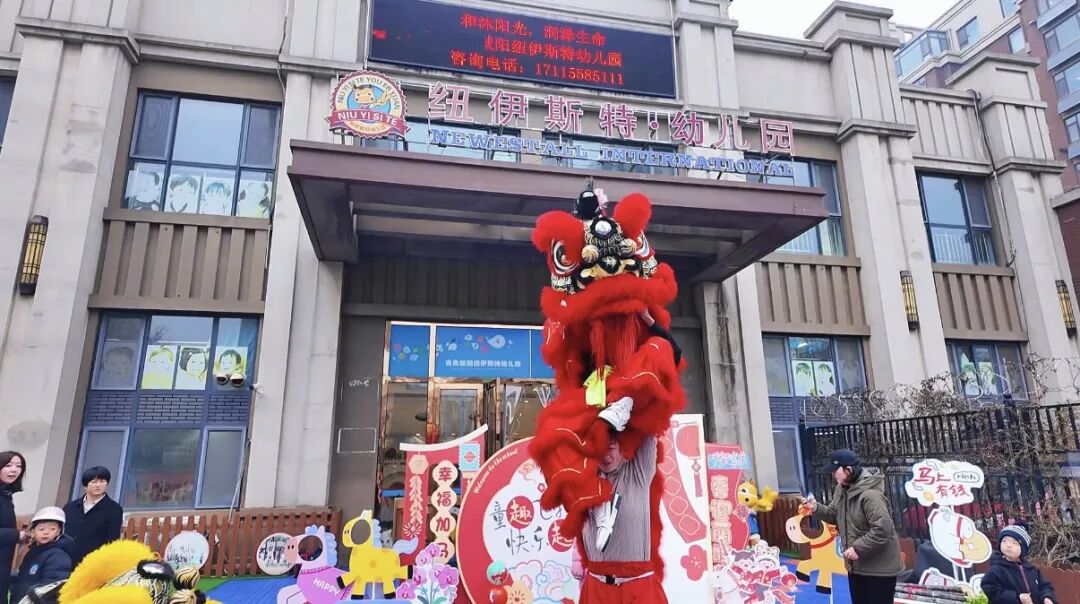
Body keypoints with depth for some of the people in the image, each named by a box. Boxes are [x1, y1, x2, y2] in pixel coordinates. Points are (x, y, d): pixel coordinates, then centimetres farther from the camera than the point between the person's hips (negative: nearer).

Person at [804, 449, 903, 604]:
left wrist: (858, 548, -27)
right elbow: (834, 515, 10)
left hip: (879, 568, -9)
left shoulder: (870, 494, -28)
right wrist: (816, 508, -8)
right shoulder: (842, 489, 3)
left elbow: (882, 529, -31)